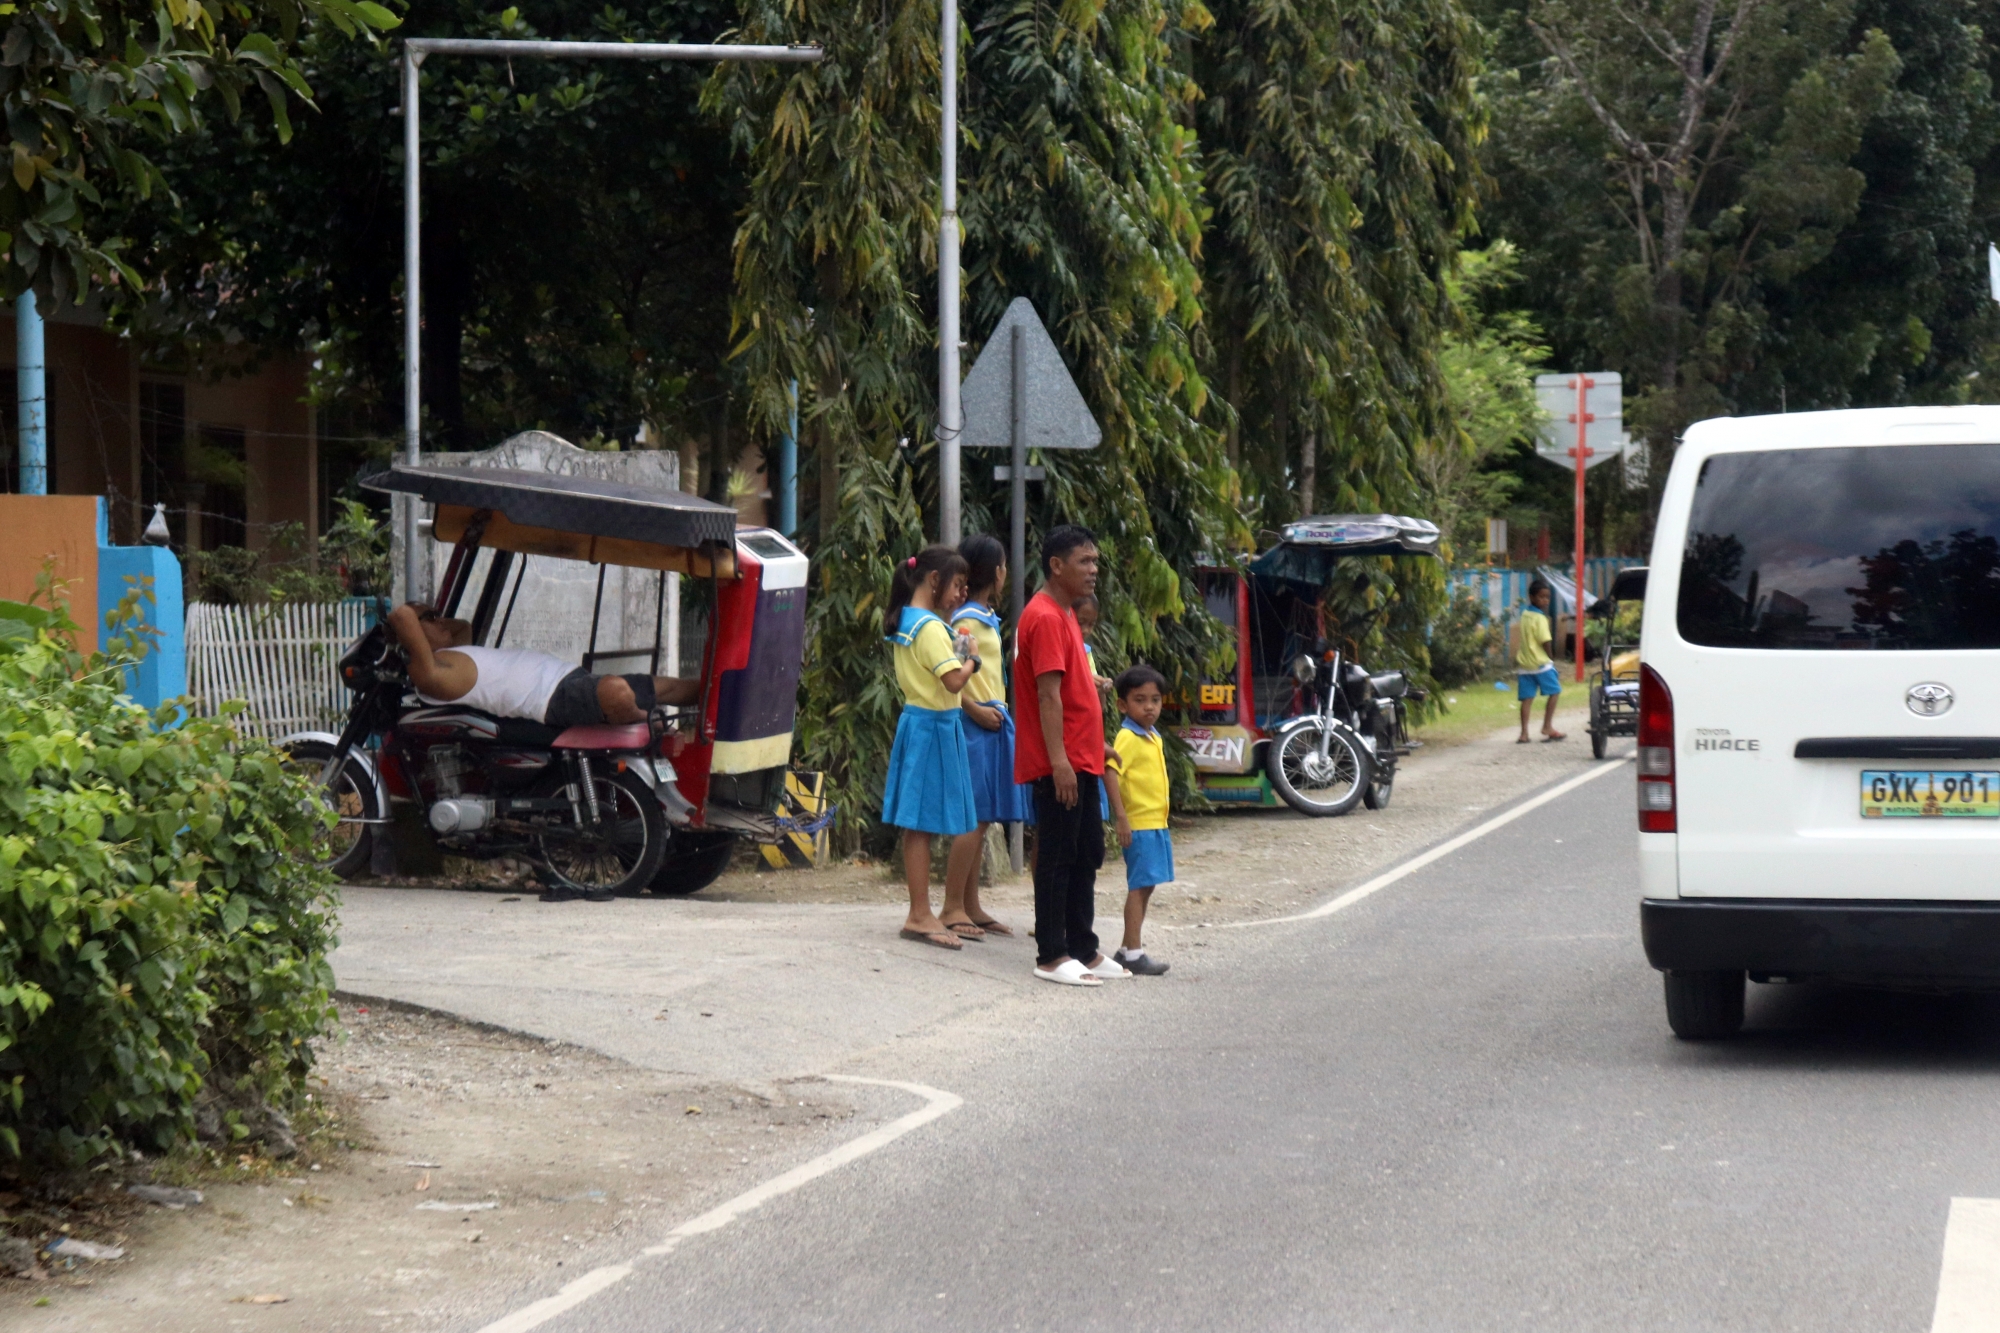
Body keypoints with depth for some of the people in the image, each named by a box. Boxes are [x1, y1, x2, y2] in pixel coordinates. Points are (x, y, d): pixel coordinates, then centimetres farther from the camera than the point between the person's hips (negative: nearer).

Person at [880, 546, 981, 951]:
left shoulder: (906, 621, 11)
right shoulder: (930, 628, -18)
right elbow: (954, 680, -26)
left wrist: (948, 611, 16)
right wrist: (973, 661, -7)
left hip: (916, 721, 10)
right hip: (934, 728, -10)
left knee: (916, 824, 11)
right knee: (923, 823, -6)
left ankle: (919, 914, 15)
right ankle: (920, 916, -4)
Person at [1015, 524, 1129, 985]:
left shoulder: (1064, 615, 16)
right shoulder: (1045, 618, -16)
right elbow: (1047, 694, -21)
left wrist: (1096, 744, 23)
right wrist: (1059, 760, -25)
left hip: (1080, 760, 10)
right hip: (1060, 765, -10)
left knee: (1087, 856, 14)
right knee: (1057, 858, -4)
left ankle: (1084, 949, 21)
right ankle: (1051, 957, 1)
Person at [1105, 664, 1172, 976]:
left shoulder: (1154, 737, 15)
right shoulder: (1128, 737, -13)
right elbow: (1111, 773, -24)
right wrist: (1121, 817, -28)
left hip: (1156, 824, 9)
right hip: (1139, 825, -9)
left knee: (1145, 888, 12)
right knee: (1139, 887, -7)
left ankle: (1128, 948, 19)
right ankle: (1134, 954, -5)